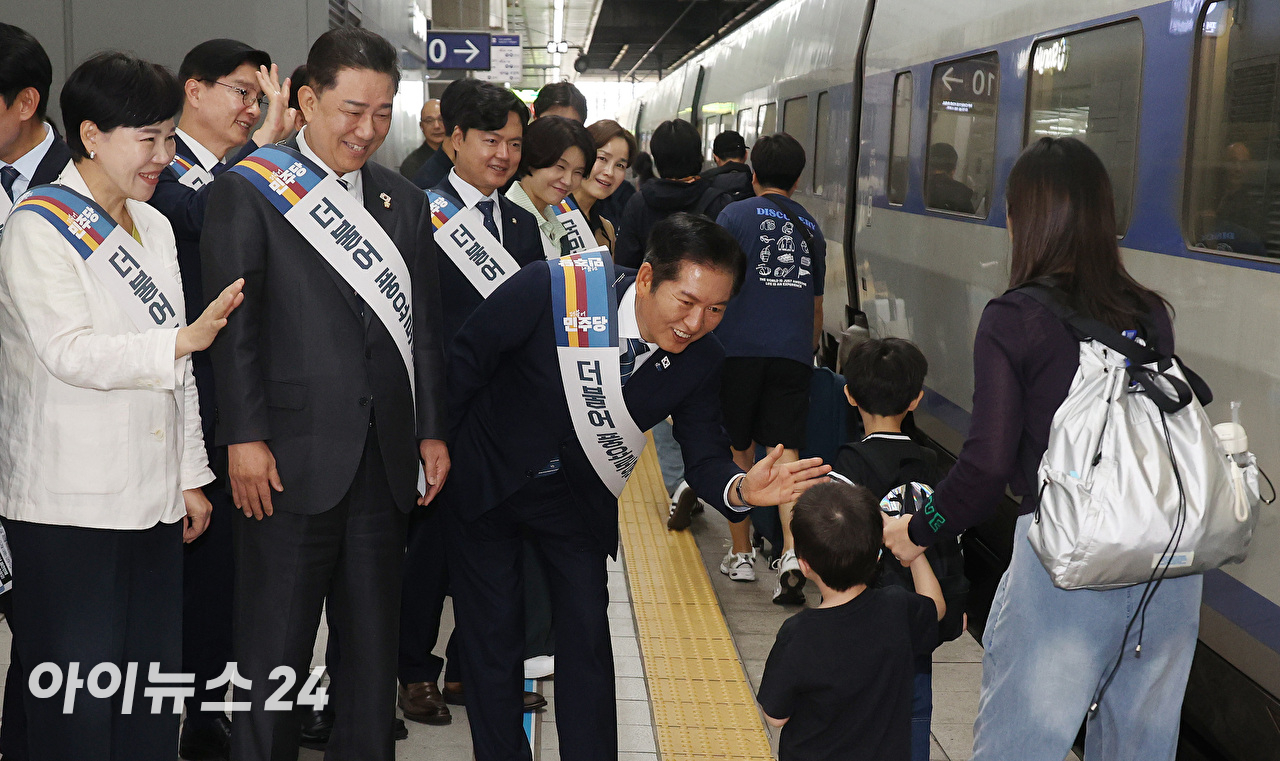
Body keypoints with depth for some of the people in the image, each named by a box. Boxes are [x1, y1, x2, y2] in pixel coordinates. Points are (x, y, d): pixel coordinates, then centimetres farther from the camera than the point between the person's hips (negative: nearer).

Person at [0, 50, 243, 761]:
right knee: (78, 702, -2)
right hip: (69, 509, -7)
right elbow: (70, 352, -17)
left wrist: (190, 476, 17)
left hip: (153, 501, 7)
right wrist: (184, 339, -27)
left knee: (154, 687, 8)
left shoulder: (154, 227, 17)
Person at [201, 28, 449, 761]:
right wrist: (245, 437, -13)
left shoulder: (405, 200, 13)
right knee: (275, 645, 4)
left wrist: (433, 430, 9)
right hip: (294, 456, -5)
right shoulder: (248, 191, -2)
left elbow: (426, 325, 13)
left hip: (385, 457, 5)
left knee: (374, 638, 13)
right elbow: (233, 322, -7)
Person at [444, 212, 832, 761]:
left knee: (587, 638, 5)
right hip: (486, 483, -2)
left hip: (578, 500, 3)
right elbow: (465, 360, -16)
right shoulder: (546, 292, -32)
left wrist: (739, 489, -35)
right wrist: (444, 445, -6)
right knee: (491, 639, 7)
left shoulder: (701, 360, -19)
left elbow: (704, 456, -12)